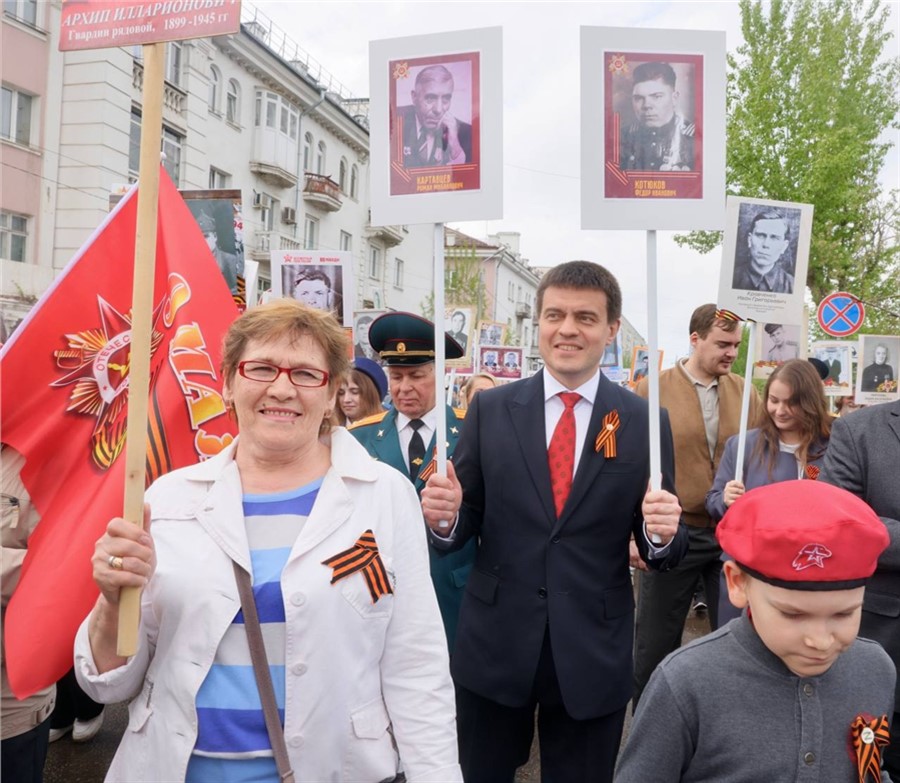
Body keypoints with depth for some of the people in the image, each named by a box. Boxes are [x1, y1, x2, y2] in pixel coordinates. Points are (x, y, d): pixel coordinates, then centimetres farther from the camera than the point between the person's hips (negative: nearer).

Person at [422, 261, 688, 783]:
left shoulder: (645, 422, -4)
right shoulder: (491, 409, -2)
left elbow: (662, 553, -1)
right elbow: (463, 525, 0)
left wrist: (664, 533, -22)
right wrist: (445, 516, -21)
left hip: (594, 654, 0)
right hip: (494, 646, 1)